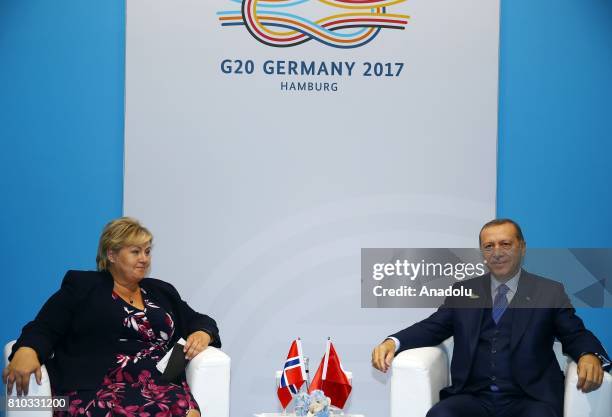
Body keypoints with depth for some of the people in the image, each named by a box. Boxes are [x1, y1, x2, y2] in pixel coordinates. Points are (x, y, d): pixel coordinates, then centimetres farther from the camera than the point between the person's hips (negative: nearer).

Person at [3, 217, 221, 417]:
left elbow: (200, 322, 29)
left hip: (161, 385, 4)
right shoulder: (82, 285, 13)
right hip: (96, 387, -3)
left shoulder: (162, 292, 26)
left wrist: (202, 334, 4)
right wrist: (26, 351, -19)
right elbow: (43, 329, 4)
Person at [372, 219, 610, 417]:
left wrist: (590, 356, -17)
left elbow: (575, 335, 8)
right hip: (472, 397, 2)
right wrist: (392, 343, -6)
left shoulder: (550, 292, 13)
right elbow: (432, 327, 14)